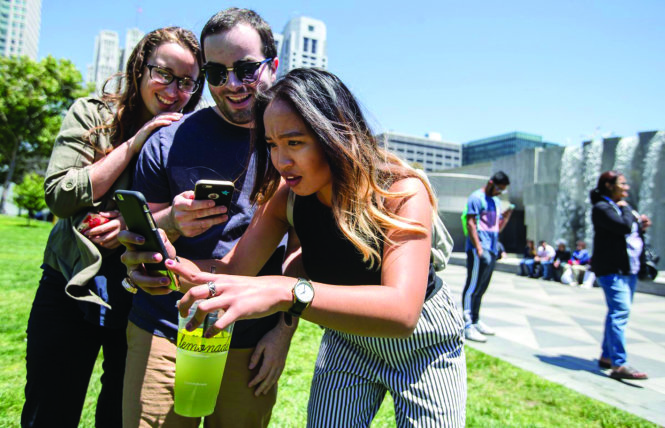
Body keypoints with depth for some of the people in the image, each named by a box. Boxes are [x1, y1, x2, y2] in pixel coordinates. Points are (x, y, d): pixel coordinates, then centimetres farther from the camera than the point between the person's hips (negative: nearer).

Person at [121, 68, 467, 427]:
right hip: (347, 340, 3)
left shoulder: (401, 191, -31)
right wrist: (172, 265, -39)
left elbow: (401, 311, -45)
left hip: (423, 342, -2)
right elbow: (234, 269, -17)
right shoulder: (286, 196, -17)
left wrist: (285, 292, -58)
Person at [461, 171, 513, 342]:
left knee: (481, 288, 13)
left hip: (492, 251, 9)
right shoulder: (476, 198, -5)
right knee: (473, 287, -8)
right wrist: (479, 248, -20)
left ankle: (475, 321, 22)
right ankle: (468, 326, -6)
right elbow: (470, 224, -13)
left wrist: (507, 216, 4)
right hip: (478, 250, -9)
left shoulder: (496, 201, 21)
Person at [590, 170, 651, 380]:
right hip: (612, 268, -10)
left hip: (629, 268, 10)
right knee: (620, 311, -16)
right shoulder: (602, 208, -9)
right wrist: (626, 209, -6)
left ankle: (607, 356, 21)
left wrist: (642, 227, 5)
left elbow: (630, 235, 24)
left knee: (617, 313, 12)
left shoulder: (622, 207, 19)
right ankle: (619, 365, -19)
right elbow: (624, 227, -23)